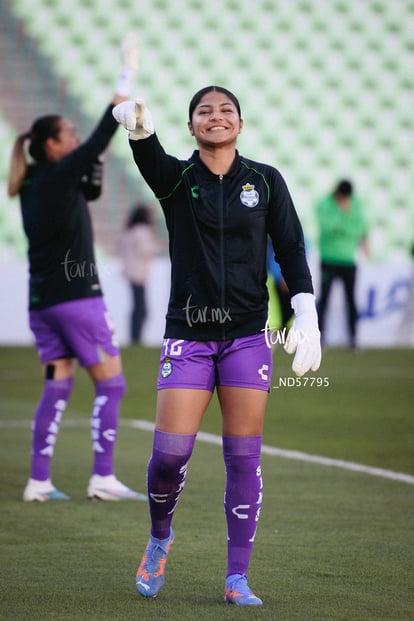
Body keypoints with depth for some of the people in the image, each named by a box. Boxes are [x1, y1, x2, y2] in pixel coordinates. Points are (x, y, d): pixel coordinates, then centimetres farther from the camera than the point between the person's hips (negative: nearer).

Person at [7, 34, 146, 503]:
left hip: (41, 300, 8)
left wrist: (93, 177, 4)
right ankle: (103, 478, -5)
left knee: (57, 386, 9)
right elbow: (99, 141, -12)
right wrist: (124, 88, -8)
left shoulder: (33, 185, 12)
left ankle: (39, 482, 5)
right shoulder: (57, 177, -11)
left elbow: (89, 192, 23)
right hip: (75, 294, -8)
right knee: (110, 382, -2)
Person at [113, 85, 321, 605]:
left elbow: (291, 250, 5)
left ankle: (237, 579, 9)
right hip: (188, 334, -1)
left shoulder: (266, 181, 5)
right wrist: (138, 126, -46)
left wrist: (306, 316, -7)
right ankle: (160, 537, 23)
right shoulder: (176, 179, 1)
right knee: (170, 452, -8)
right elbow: (150, 157, -22)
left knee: (243, 457, 0)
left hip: (247, 336, 1)